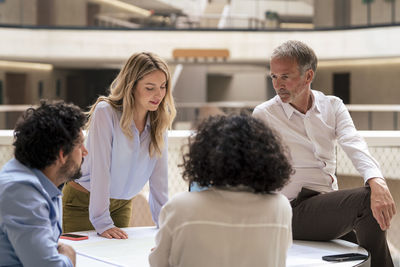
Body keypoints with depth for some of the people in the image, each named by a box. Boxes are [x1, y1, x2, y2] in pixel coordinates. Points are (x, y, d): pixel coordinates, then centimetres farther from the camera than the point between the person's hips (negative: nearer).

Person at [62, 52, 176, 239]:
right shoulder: (105, 112, -22)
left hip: (122, 203, 5)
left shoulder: (159, 120, -5)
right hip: (83, 201, -5)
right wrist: (102, 223, -29)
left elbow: (158, 173, -3)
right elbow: (100, 169, -26)